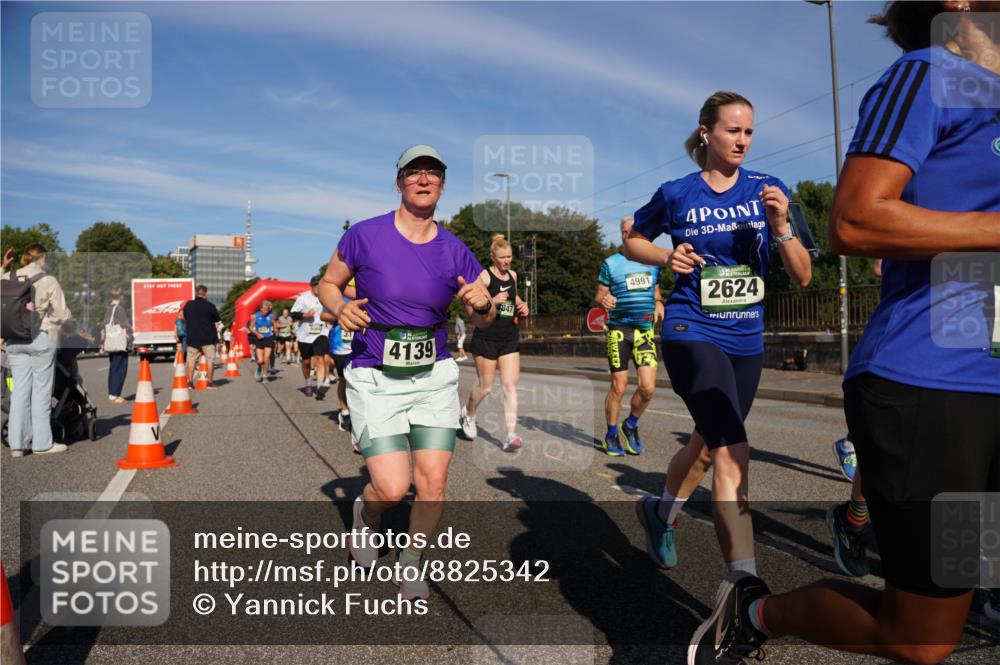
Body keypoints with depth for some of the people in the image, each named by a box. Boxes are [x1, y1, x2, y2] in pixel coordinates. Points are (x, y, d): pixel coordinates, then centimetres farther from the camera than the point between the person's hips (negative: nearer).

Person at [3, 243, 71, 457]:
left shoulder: (7, 279, 4)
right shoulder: (48, 281, -8)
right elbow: (62, 314, -7)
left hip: (14, 340, 4)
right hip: (41, 338, -4)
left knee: (20, 390, 9)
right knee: (41, 391, 2)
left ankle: (16, 444, 9)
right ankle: (42, 443, 8)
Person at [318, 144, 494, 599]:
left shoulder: (454, 251, 0)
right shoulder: (365, 236, -7)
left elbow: (483, 320, 8)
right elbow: (328, 284, 6)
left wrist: (482, 303, -16)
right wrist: (341, 309, -16)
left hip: (434, 378, 3)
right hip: (374, 379, -2)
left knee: (433, 482, -2)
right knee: (393, 489, -9)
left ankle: (411, 564, 25)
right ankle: (365, 514, 29)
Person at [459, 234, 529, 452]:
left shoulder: (513, 275, 11)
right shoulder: (484, 276, -8)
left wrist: (521, 305, 10)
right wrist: (492, 301, -26)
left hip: (510, 338, 5)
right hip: (486, 338, -5)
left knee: (510, 386, -6)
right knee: (486, 387, 5)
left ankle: (510, 436, -7)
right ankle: (468, 412, 37)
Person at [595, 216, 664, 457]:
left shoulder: (653, 263, 11)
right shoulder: (611, 263, 1)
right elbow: (598, 296, 3)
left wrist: (659, 304, 0)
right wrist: (604, 300, -20)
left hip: (645, 331, 3)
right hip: (619, 330, -3)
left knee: (648, 387, -7)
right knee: (618, 386, -1)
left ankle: (631, 425, 20)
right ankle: (611, 435, 17)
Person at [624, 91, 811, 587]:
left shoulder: (768, 190, 2)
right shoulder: (677, 194, -4)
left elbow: (802, 277, 0)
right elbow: (633, 242, 12)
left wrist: (780, 225, -17)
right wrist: (668, 257, -9)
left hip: (747, 341, 5)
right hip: (692, 333, -5)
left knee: (707, 444, 20)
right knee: (732, 452, -18)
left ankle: (660, 510, 47)